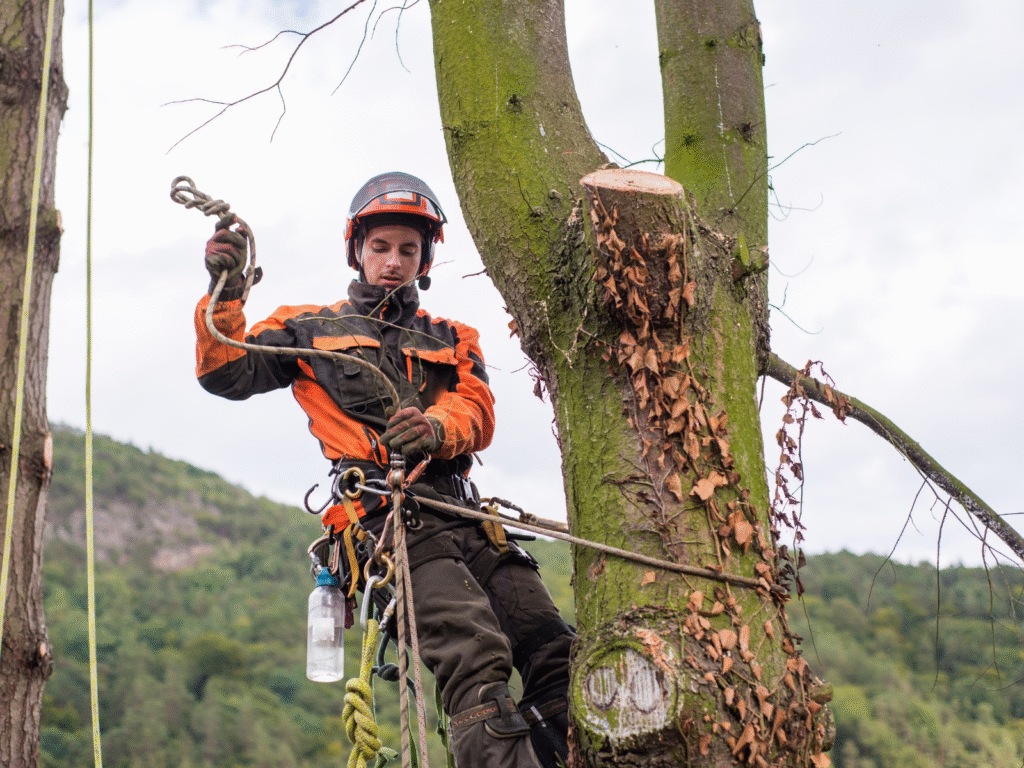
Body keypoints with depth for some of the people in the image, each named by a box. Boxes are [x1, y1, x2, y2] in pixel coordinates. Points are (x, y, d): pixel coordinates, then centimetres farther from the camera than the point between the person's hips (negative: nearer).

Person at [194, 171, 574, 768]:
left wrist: (436, 427, -13)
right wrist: (226, 291, -3)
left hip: (466, 517, 5)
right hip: (390, 515, -5)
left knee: (558, 657, -12)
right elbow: (228, 373, 12)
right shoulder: (313, 330, 24)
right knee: (476, 659, -29)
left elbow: (478, 413, 11)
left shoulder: (452, 340, 30)